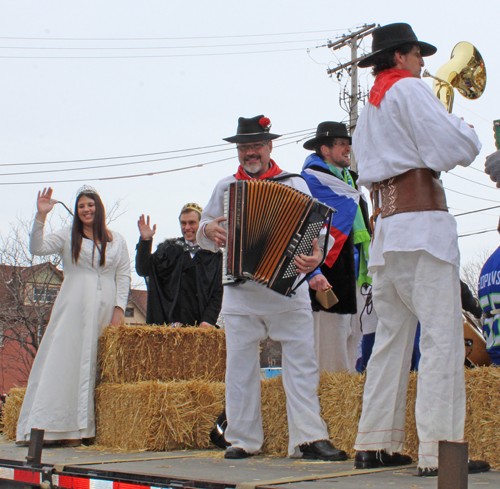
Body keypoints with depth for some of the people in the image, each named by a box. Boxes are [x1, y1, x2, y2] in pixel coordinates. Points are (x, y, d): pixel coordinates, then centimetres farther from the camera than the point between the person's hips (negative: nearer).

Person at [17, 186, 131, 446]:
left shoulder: (117, 241, 13)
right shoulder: (68, 236, 9)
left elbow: (123, 277, 10)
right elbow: (37, 248, -4)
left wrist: (119, 308, -2)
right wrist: (40, 216, -15)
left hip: (105, 312, 2)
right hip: (74, 310, -1)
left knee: (100, 366, -3)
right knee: (67, 362, -8)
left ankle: (88, 429, -2)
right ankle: (61, 428, -8)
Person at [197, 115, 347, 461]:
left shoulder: (294, 184, 7)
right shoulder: (225, 188, 15)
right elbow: (204, 230, 22)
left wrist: (316, 256, -22)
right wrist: (209, 230, -3)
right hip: (240, 293, 2)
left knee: (302, 362, -6)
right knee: (240, 365, 4)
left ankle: (310, 438, -3)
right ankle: (243, 440, 12)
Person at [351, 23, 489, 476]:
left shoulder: (369, 107, 23)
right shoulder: (409, 89, -3)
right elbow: (456, 148, -13)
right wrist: (467, 128, 8)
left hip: (384, 223, 9)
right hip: (422, 221, -9)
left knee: (392, 336, 11)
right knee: (442, 337, -11)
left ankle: (376, 444, 12)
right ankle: (439, 450, -15)